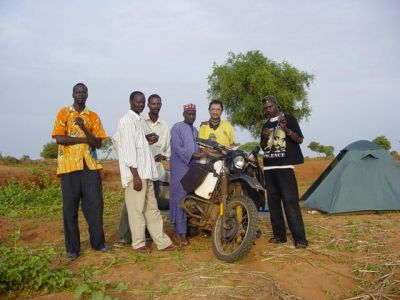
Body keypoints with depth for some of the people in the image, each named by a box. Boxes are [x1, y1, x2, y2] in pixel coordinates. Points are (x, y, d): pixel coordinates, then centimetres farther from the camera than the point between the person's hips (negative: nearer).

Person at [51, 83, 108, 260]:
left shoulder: (93, 116, 10)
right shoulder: (63, 113, 6)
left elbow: (98, 143, 1)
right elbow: (59, 138, -7)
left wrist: (84, 128, -13)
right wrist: (84, 139, -7)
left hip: (90, 166, 2)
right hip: (69, 166, -1)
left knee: (95, 205, 2)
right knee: (70, 207, 3)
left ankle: (98, 242, 17)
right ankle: (72, 248, 15)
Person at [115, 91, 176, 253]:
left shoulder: (139, 120, 18)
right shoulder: (127, 120, -10)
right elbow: (129, 148, -17)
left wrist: (147, 140, 3)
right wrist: (135, 175, -20)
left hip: (145, 172, 9)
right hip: (135, 173, -9)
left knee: (152, 208, 11)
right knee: (137, 209, 1)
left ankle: (162, 241, 18)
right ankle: (138, 243, 14)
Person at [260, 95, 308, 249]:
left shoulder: (289, 119, 1)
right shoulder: (266, 125, 16)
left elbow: (300, 139, -5)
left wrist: (286, 129, -20)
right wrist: (265, 138, -3)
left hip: (285, 166, -6)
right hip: (269, 167, 6)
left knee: (290, 201, -12)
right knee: (273, 201, 6)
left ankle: (300, 238, -9)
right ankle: (279, 234, 15)